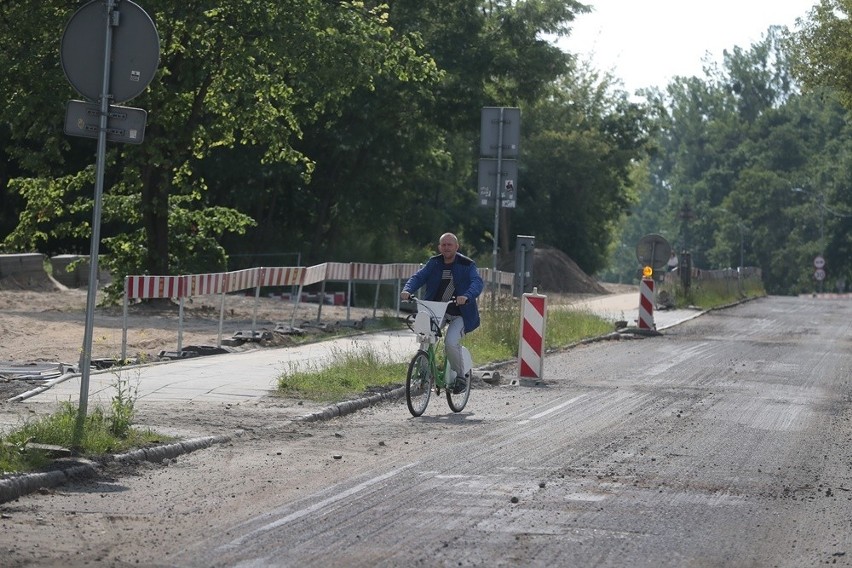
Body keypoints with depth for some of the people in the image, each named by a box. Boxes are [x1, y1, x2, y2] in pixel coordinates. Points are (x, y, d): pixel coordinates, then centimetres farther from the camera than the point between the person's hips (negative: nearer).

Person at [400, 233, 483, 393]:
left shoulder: (467, 265, -5)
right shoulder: (434, 263, 6)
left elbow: (477, 282, -20)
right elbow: (419, 276, -3)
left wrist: (467, 296, -41)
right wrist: (407, 290, -25)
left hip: (459, 314, -4)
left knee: (451, 343, -24)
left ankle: (461, 377, -3)